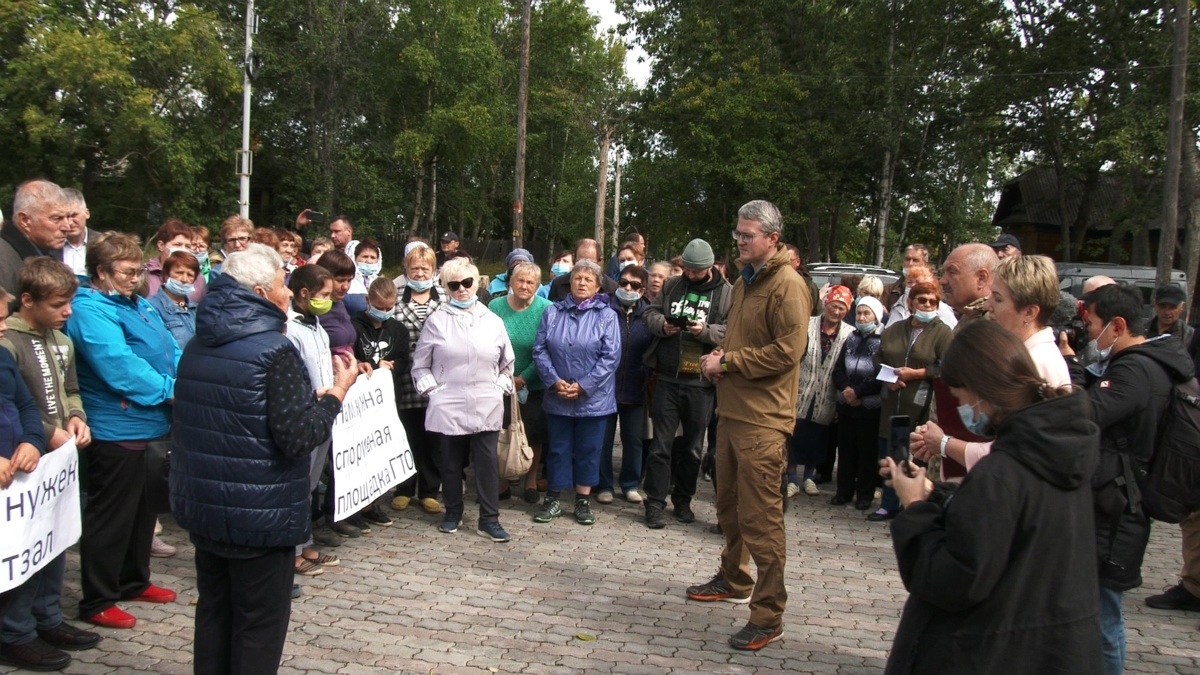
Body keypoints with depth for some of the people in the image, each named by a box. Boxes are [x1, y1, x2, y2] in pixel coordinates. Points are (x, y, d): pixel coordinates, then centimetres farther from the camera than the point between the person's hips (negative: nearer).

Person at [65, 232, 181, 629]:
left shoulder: (138, 304, 13)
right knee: (110, 518, 0)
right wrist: (169, 390, -20)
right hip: (117, 430, -10)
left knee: (143, 510, 20)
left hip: (151, 425, 10)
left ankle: (135, 581, 35)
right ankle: (97, 601, 13)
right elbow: (119, 367, -26)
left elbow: (170, 350, 13)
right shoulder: (90, 311, -16)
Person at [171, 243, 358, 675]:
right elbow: (298, 436, -23)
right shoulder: (273, 351, -19)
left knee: (214, 611, 20)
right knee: (259, 623, 6)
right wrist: (337, 392, -9)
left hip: (204, 505, 8)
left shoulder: (198, 346, 7)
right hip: (259, 514, -8)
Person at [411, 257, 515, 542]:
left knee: (488, 462, 1)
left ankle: (489, 519, 10)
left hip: (487, 408, 1)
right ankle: (453, 512, 27)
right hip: (449, 408, -1)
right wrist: (432, 390, -2)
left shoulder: (493, 321, 7)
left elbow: (507, 363, 17)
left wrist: (499, 388, 6)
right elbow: (420, 364, 7)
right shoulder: (437, 321, 1)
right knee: (451, 462, 9)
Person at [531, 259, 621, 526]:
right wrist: (555, 381, -12)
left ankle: (583, 501, 20)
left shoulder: (607, 316, -3)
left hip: (593, 398, -2)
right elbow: (539, 350, 1)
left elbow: (611, 357, -9)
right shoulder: (552, 312, 5)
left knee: (588, 450, 8)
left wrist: (583, 386, -15)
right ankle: (553, 499, 21)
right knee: (557, 448, 10)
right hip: (557, 397, 2)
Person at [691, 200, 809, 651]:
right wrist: (719, 356, 4)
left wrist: (727, 361, -15)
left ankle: (768, 615, 5)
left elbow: (787, 351, -20)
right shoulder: (744, 281, 16)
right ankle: (734, 579, 38)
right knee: (730, 505, 20)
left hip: (762, 418, -9)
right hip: (732, 410, 9)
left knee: (760, 517, -5)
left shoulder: (788, 286, -12)